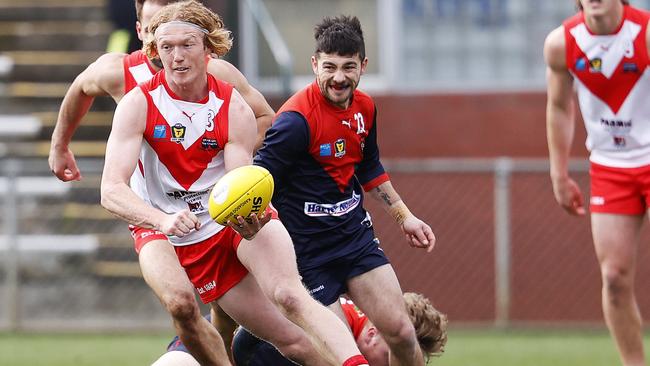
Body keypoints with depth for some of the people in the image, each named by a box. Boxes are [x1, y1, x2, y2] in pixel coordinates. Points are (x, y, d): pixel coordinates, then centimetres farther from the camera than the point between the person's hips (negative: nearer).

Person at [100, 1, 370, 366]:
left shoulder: (234, 110, -10)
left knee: (289, 295, -31)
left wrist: (250, 222, -40)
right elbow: (112, 190, -22)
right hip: (189, 244, 0)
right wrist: (163, 220, -41)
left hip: (243, 225, 0)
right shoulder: (139, 104, -13)